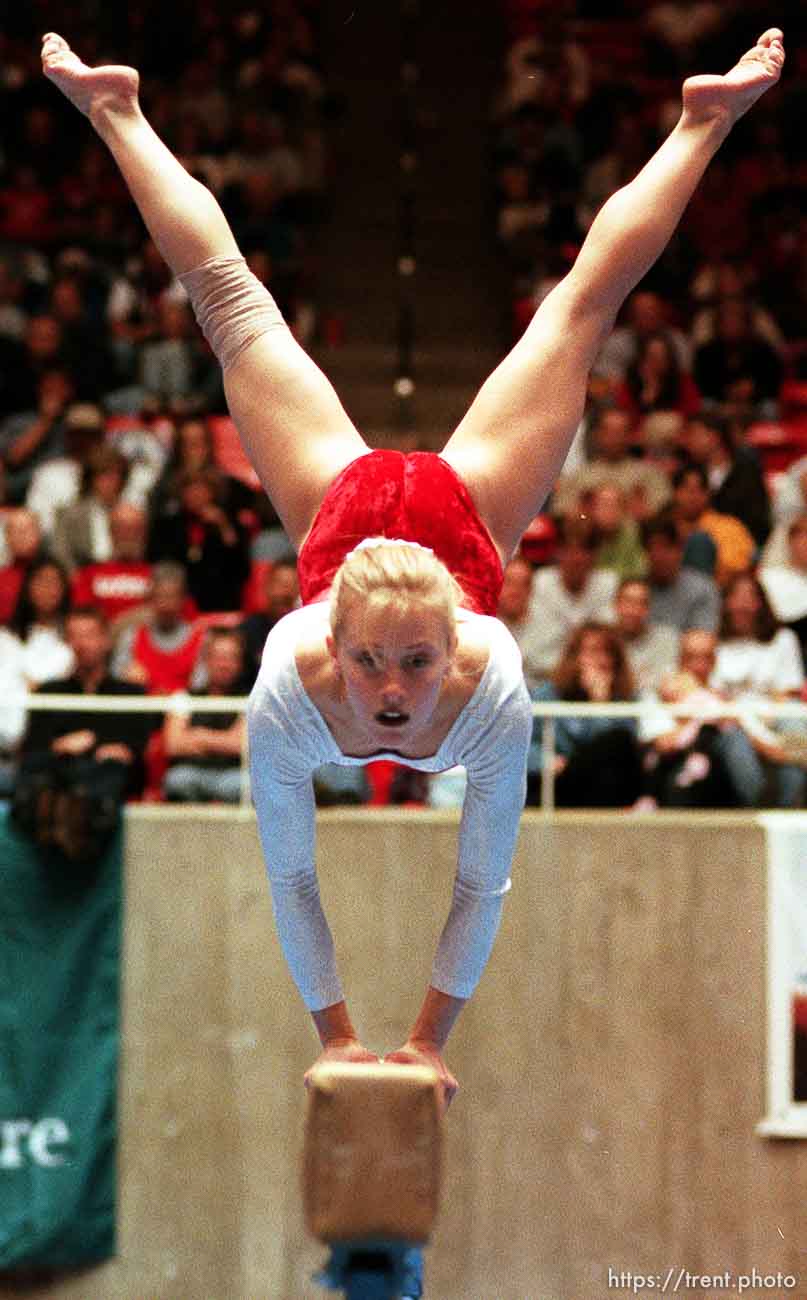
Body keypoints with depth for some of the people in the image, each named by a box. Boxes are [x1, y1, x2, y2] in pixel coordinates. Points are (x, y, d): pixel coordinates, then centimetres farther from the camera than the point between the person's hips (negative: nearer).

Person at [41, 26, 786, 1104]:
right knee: (228, 298, 20)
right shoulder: (286, 696, -42)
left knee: (584, 304, 17)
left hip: (466, 510, -1)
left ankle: (705, 122, 34)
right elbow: (291, 877, -29)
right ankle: (117, 114, 41)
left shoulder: (494, 697, -43)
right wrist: (336, 1033, -24)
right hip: (342, 506, 1)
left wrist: (431, 1039, -27)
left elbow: (482, 883, -32)